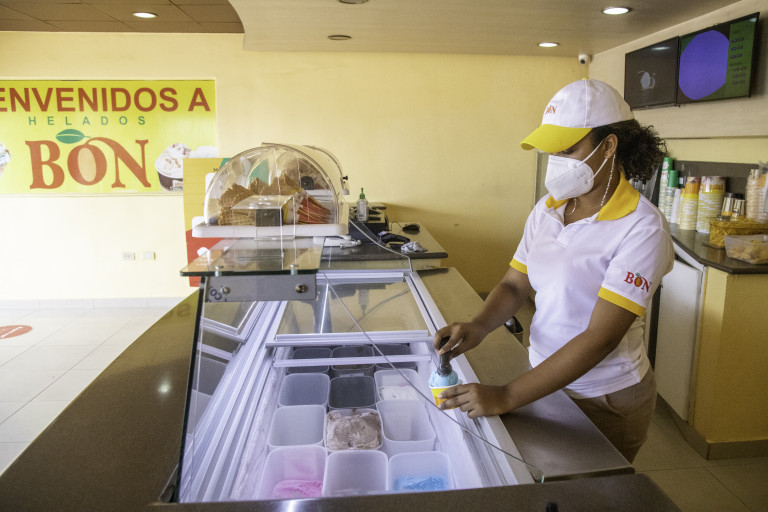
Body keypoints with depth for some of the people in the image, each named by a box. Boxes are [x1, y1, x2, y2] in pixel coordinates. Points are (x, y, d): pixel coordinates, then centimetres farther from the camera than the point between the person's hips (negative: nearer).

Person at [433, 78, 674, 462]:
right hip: (545, 379, 5)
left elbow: (599, 338, -27)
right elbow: (515, 284, 4)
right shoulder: (547, 209, -2)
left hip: (607, 401, -5)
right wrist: (477, 327, -18)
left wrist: (506, 397, -30)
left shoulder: (641, 227, -22)